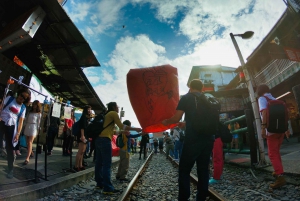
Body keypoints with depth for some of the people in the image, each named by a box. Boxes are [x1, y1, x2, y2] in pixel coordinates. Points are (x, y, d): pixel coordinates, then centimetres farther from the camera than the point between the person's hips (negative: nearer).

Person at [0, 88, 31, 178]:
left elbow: (21, 121, 2)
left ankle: (10, 170, 13)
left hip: (11, 126, 1)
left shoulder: (23, 108, 5)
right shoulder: (9, 99, 4)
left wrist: (18, 133, -4)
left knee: (9, 147, 5)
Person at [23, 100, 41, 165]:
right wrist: (25, 126, 5)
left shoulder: (39, 114, 2)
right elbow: (26, 120, 14)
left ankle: (27, 158, -18)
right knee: (27, 142, 11)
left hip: (33, 127, -5)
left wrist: (37, 130, -6)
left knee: (30, 142, -13)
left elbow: (38, 122, -1)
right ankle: (31, 153, 33)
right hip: (27, 127, 5)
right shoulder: (30, 112, 14)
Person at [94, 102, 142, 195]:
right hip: (105, 139, -10)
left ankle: (99, 184, 21)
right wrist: (135, 129, -3)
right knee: (107, 164, -8)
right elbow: (121, 126, -9)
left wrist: (123, 131, 30)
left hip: (99, 139, 10)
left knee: (99, 163, 13)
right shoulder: (113, 113, -2)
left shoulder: (107, 114, 24)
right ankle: (108, 188, -6)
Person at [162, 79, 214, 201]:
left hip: (193, 139, -6)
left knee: (184, 171, 4)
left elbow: (176, 118, -4)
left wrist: (166, 122, 15)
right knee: (203, 170, 13)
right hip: (208, 139, 6)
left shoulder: (186, 98, 1)